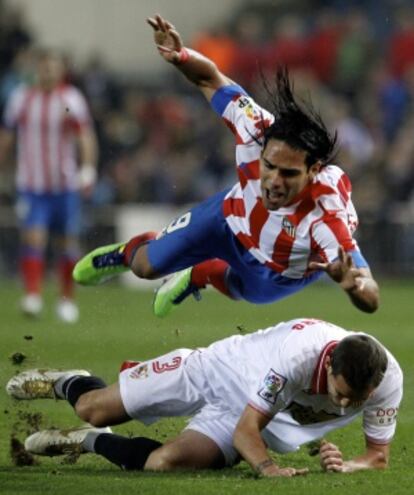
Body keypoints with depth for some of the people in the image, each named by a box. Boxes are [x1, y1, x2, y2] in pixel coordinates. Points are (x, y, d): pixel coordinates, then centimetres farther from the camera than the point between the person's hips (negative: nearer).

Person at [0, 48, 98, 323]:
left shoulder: (71, 99, -1)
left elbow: (86, 136, -9)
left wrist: (88, 169, -22)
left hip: (65, 184, 0)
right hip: (31, 184, 0)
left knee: (68, 243, 6)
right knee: (33, 237, -16)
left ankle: (67, 299, 20)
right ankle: (33, 295, -19)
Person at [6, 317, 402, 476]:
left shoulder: (387, 381, -29)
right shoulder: (298, 351, -41)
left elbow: (378, 457, -14)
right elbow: (247, 429, -33)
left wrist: (346, 466, -35)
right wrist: (266, 467, -52)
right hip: (218, 370, -3)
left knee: (164, 462, -19)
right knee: (94, 410, 6)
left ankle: (92, 443, 13)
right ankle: (66, 384, 46)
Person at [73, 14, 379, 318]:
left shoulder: (326, 216, -50)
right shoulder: (259, 132, -41)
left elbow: (371, 301, -52)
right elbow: (210, 79, -24)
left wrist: (353, 283, -75)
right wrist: (181, 57, -45)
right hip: (234, 217, 1)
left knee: (241, 287, 33)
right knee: (147, 266, 21)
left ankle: (197, 277, 68)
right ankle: (127, 253, 58)